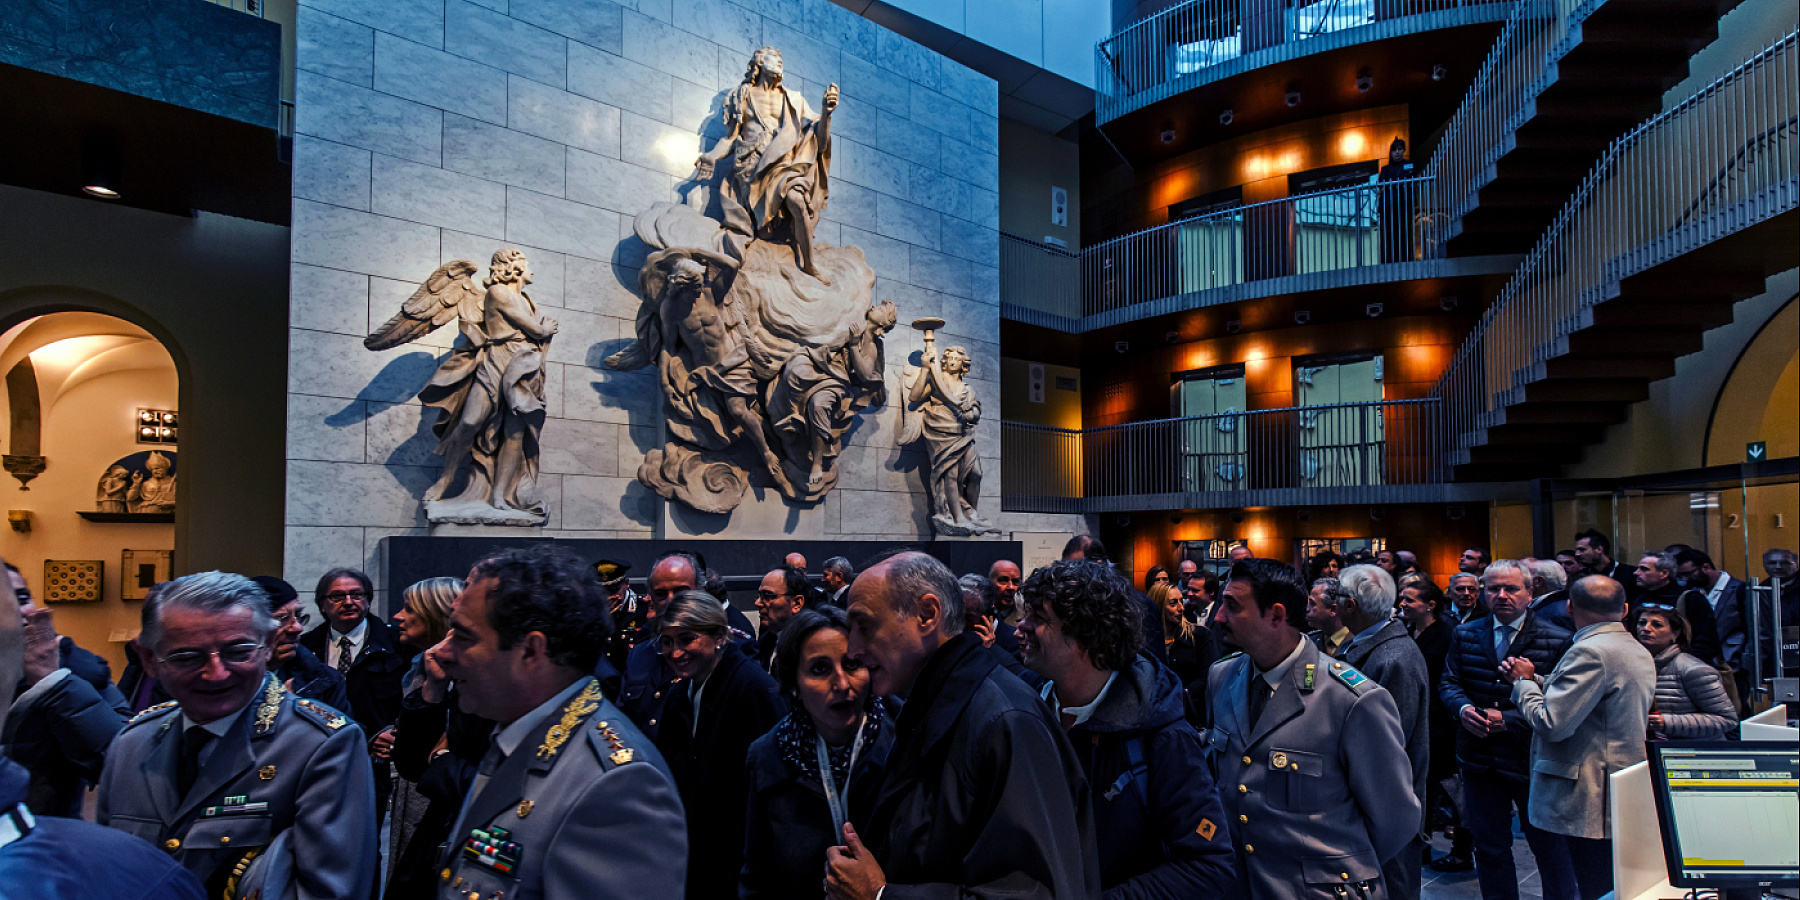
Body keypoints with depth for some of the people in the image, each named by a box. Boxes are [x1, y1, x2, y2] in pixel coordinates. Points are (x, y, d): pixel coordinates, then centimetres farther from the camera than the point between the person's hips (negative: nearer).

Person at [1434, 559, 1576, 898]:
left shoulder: (1557, 641, -9)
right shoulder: (1464, 635, 6)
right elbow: (1448, 682, 9)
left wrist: (1509, 719, -22)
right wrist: (1463, 708, -12)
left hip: (1531, 759, -4)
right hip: (1480, 759, 4)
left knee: (1550, 847, 11)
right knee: (1489, 848, 17)